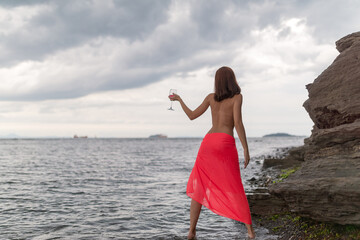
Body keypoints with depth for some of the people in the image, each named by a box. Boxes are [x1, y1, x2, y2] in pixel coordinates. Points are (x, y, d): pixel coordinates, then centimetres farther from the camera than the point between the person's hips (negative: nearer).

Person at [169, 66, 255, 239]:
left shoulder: (211, 97, 13)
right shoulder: (237, 97, 2)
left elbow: (192, 116, 16)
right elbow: (238, 122, -9)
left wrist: (179, 100, 32)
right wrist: (246, 149, -9)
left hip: (208, 141, 3)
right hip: (226, 144, -3)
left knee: (198, 188, 9)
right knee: (234, 189, 5)